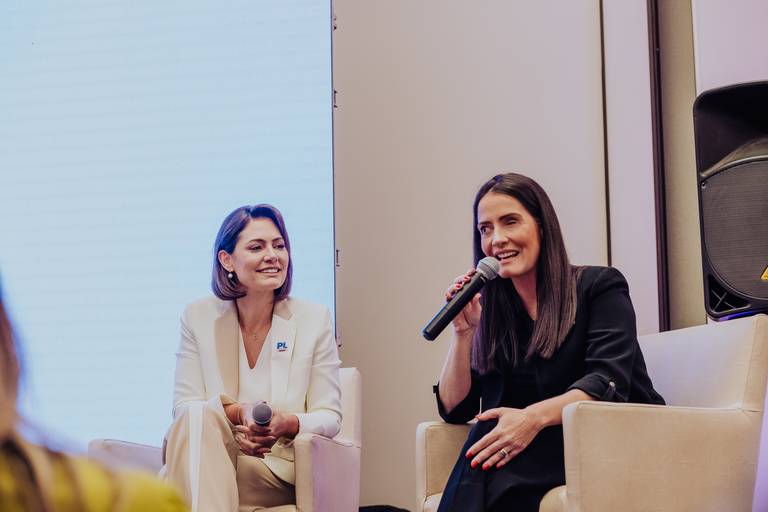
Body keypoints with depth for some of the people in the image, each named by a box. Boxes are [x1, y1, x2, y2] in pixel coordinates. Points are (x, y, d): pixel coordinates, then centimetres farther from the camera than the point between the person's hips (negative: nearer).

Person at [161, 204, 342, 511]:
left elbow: (330, 417, 2)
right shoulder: (198, 317, 5)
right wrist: (237, 413, -21)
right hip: (203, 462, 3)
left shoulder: (315, 319, 3)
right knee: (197, 416, -33)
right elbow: (183, 408, 0)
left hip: (281, 466, -3)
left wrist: (289, 424, -21)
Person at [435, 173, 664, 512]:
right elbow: (454, 410, 9)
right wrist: (463, 332, -4)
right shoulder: (489, 310, 14)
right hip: (543, 450, 4)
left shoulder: (599, 286, 1)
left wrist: (535, 416, -30)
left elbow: (609, 382, -14)